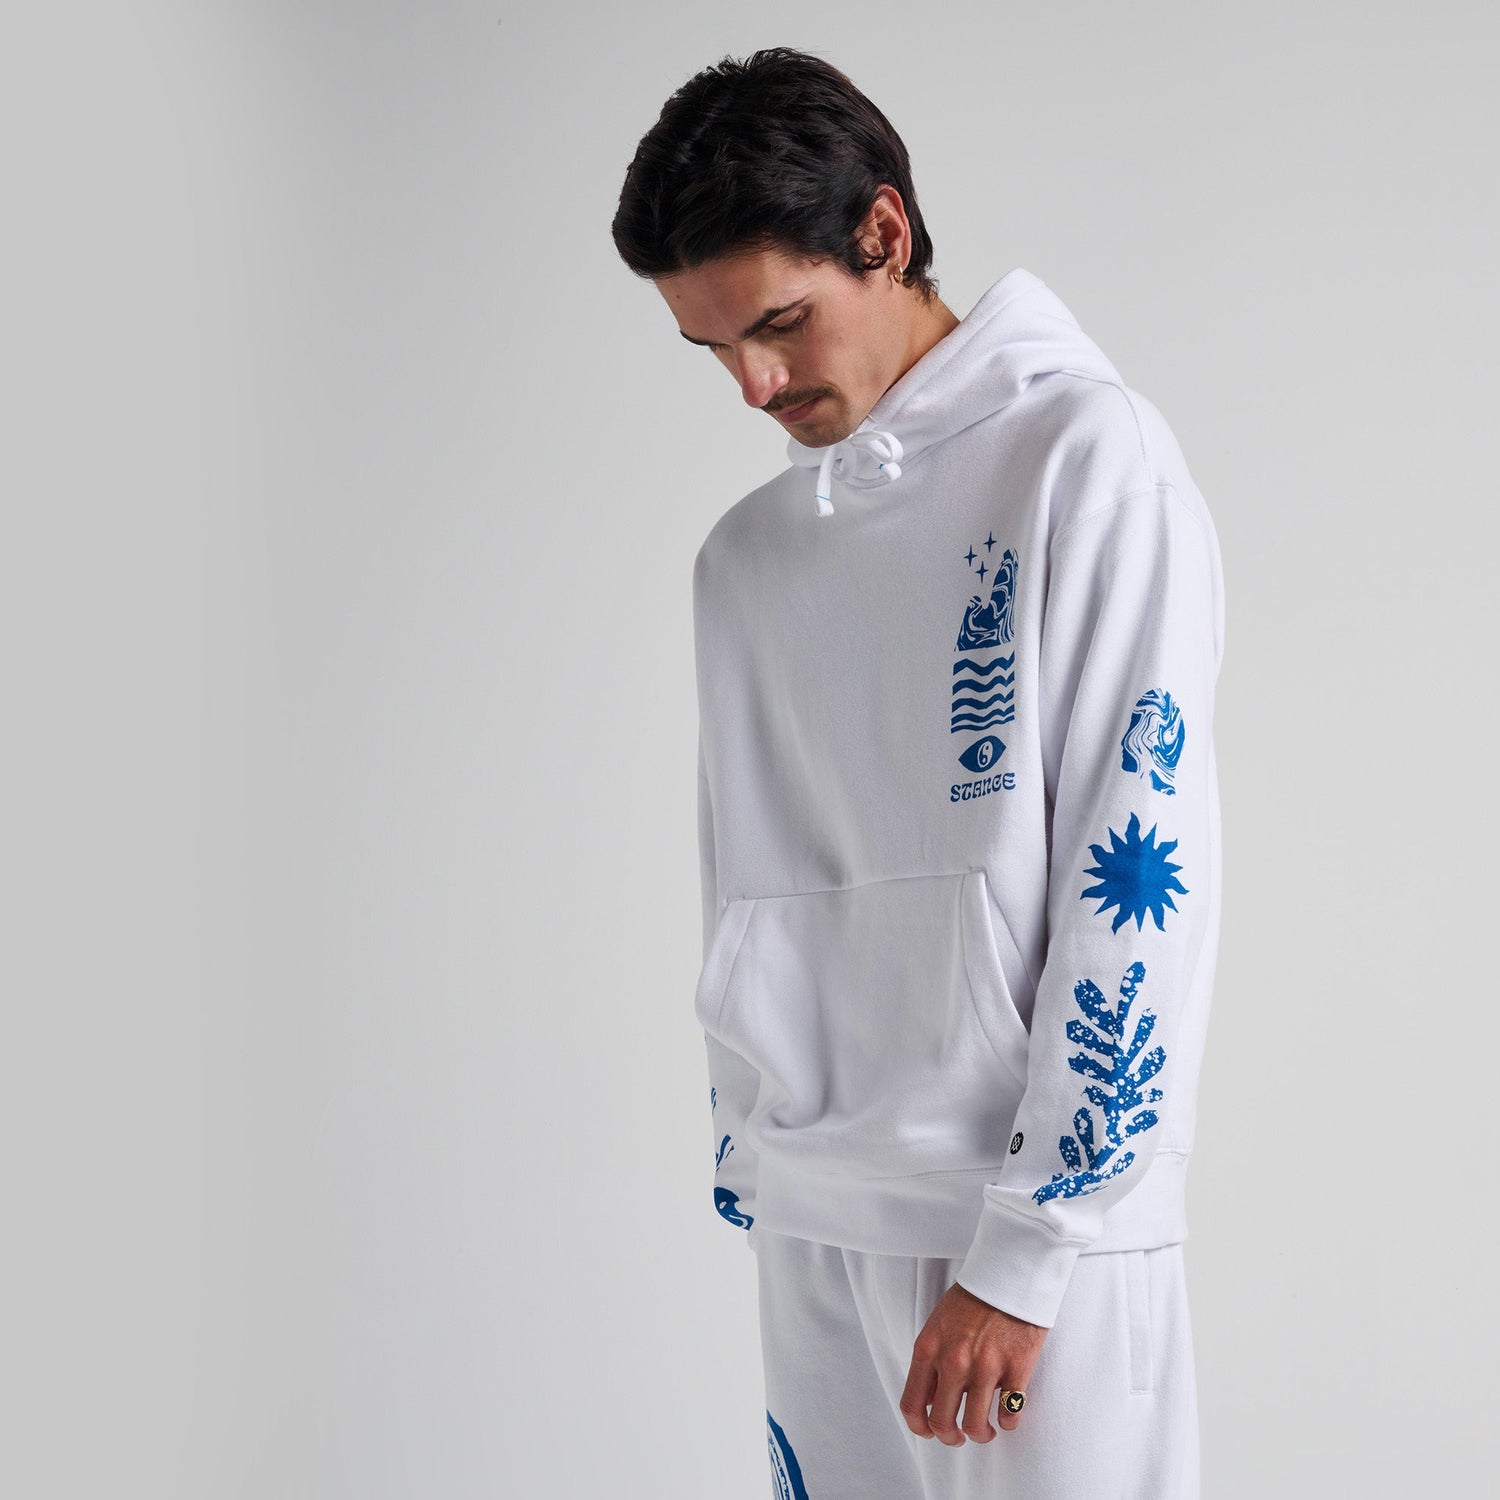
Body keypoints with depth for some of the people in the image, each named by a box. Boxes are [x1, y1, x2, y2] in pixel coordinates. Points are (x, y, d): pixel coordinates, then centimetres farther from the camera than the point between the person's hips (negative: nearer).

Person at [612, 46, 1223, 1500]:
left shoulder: (1082, 455, -6)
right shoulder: (744, 552, 14)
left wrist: (1024, 1255, -14)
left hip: (1039, 1220, -5)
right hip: (811, 1219, 6)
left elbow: (1140, 878, -12)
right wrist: (751, 1178, 13)